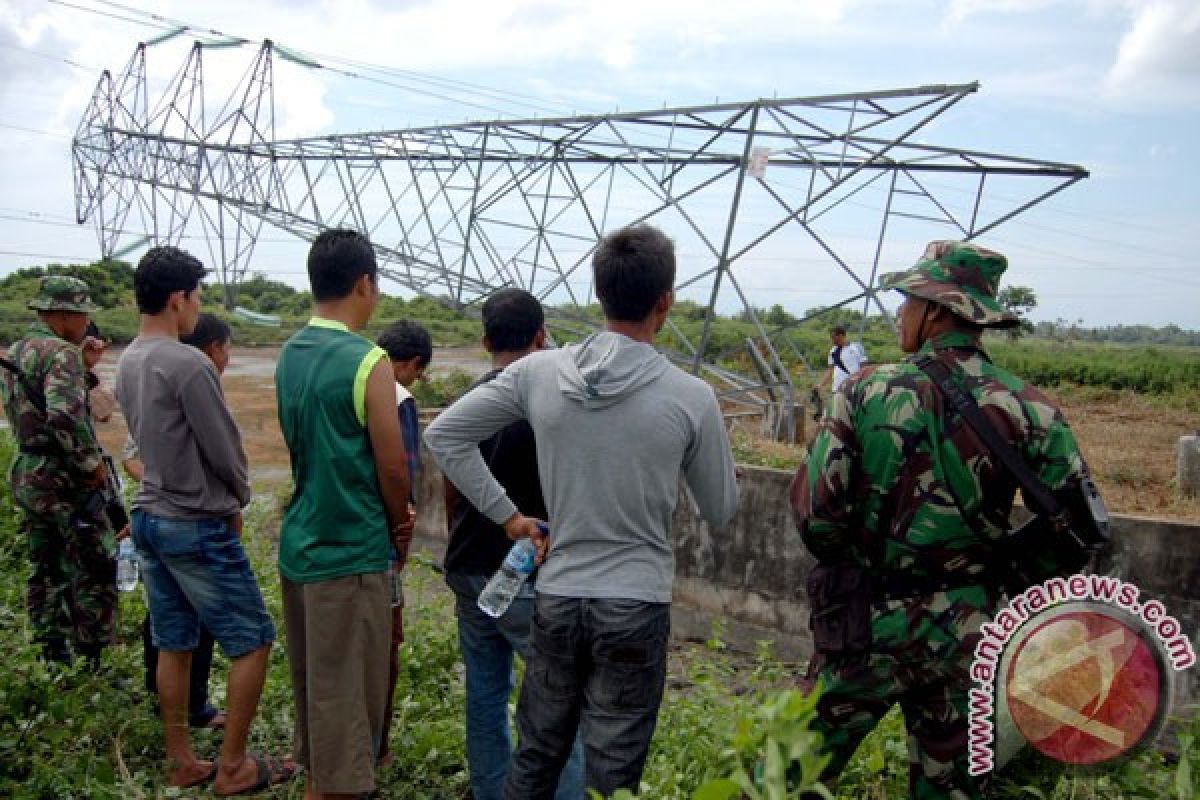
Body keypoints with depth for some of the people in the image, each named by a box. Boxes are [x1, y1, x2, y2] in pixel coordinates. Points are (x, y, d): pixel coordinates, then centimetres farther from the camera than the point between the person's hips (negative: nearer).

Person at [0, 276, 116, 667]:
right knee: (96, 572, -1)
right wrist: (93, 464, -20)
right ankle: (90, 662, 2)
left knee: (46, 570, 17)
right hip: (64, 481, -9)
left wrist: (84, 368, 12)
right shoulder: (60, 352, -17)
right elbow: (66, 417, -31)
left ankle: (52, 656, 25)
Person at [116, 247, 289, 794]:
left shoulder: (127, 362, 6)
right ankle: (232, 768, 11)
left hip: (149, 518, 9)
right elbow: (225, 448, -15)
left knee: (173, 645, 16)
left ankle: (182, 763, 25)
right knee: (252, 642, 3)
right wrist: (238, 499, 5)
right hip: (197, 526, -9)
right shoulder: (188, 364, -21)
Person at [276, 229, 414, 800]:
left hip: (299, 543, 8)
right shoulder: (367, 362, -17)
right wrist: (400, 529, 4)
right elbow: (393, 467, -15)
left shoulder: (289, 355, 6)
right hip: (349, 554, -8)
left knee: (312, 684, 21)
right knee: (346, 695, 4)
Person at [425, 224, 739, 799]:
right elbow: (721, 511, 0)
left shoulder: (538, 372, -6)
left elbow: (442, 435, 0)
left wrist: (507, 516, 3)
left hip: (556, 597, 3)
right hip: (637, 606, -3)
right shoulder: (691, 397, -13)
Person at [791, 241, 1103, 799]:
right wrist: (1000, 568, 10)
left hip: (866, 627, -2)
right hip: (966, 635, 3)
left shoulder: (868, 391, -12)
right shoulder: (1028, 407, -7)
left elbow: (815, 516, -13)